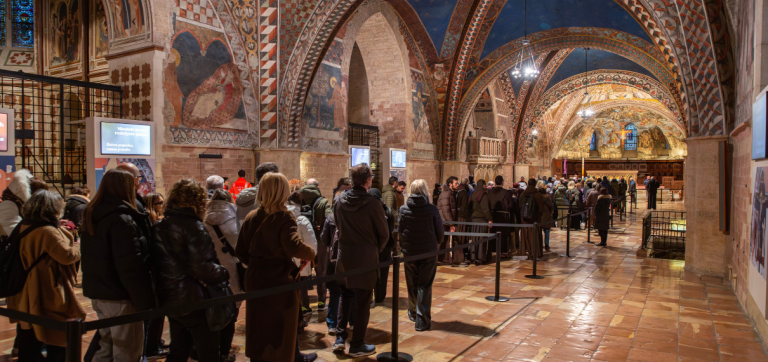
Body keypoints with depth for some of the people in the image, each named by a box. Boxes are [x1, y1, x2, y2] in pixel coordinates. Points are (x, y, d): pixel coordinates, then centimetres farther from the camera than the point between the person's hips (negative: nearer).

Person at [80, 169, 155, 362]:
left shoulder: (91, 215, 9)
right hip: (119, 296, -9)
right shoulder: (122, 219, -19)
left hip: (97, 293, 9)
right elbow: (131, 267, -23)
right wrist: (146, 301, -19)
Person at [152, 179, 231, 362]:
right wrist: (224, 273, -9)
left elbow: (158, 263, 11)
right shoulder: (194, 227, -18)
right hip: (192, 299, -8)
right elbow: (201, 268, -23)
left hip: (168, 298, 8)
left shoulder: (159, 227, 6)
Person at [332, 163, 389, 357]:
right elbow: (384, 234, -8)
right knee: (362, 302, 7)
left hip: (344, 256, 5)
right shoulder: (372, 203, -17)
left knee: (345, 298, 21)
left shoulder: (340, 200, -4)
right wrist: (376, 250, 9)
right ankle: (357, 346, 15)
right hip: (366, 257, -4)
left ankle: (339, 338, 23)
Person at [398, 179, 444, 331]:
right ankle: (422, 321, 4)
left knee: (412, 285, 16)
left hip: (409, 252, 2)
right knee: (424, 286, 4)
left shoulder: (403, 209, -6)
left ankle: (413, 313, 33)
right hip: (428, 253, -2)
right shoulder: (432, 209, -11)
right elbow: (440, 233, -2)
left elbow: (400, 231, 2)